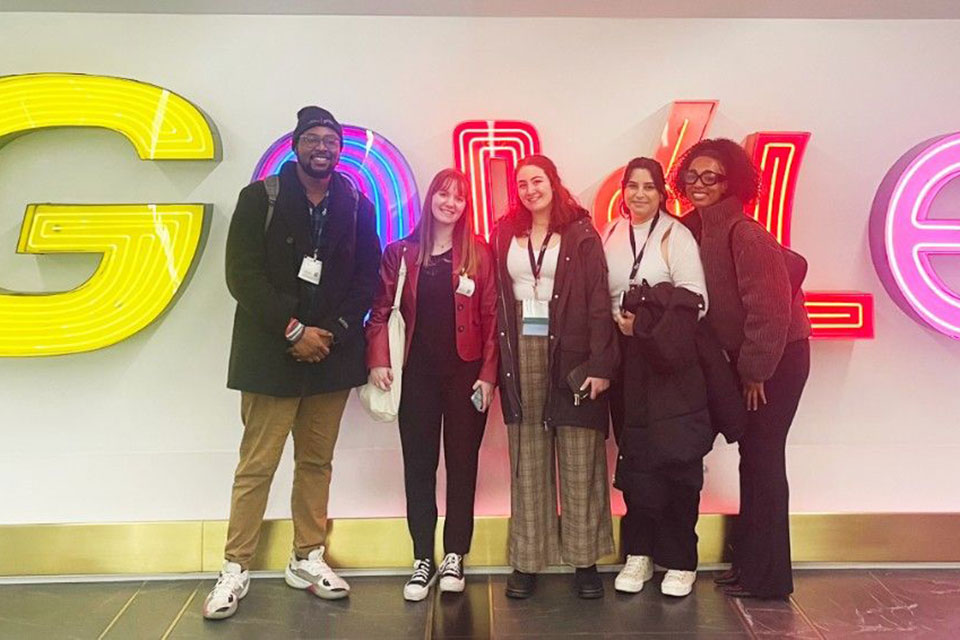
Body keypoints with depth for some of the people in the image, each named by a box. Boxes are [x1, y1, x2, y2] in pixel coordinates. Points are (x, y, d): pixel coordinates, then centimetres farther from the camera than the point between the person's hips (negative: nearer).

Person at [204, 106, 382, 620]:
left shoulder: (357, 205, 7)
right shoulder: (260, 198, 0)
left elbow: (367, 278, 4)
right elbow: (242, 275, -8)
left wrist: (331, 333, -7)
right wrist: (294, 330, -13)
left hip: (331, 352, 3)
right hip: (272, 353, -3)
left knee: (316, 462, 11)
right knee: (257, 465, 1)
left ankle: (307, 559, 24)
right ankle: (235, 569, 14)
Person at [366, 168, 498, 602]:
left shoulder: (479, 255, 2)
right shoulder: (401, 253, 6)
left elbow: (491, 318, -1)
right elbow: (381, 310, 4)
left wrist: (488, 373, -8)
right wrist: (377, 360, -8)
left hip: (465, 372, -1)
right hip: (417, 372, 1)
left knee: (462, 463, 6)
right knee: (418, 465, 5)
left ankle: (454, 556, 20)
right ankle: (422, 558, 16)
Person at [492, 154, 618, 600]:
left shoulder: (581, 233, 0)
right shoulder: (505, 234, 10)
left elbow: (599, 300, -5)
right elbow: (497, 300, 7)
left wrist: (601, 362, -13)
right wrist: (497, 362, 0)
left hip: (571, 355, -2)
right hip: (520, 355, 3)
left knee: (580, 460, 4)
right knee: (526, 460, 8)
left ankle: (585, 560, 15)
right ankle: (526, 560, 16)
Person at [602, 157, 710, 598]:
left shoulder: (675, 235, -3)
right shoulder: (611, 235, 9)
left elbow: (695, 301, -8)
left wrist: (647, 324, -13)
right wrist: (618, 320, -8)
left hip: (670, 361, -3)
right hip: (626, 359, 4)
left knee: (674, 459, 0)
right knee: (634, 458, 8)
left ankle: (680, 560, 13)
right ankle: (639, 553, 20)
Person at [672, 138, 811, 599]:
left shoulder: (743, 233, -20)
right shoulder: (699, 229, 5)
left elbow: (769, 307, -22)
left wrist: (756, 371, -16)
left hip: (776, 358, -8)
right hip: (749, 359, 8)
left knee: (762, 459, -1)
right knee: (752, 457, 15)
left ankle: (766, 577, 14)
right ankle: (749, 563, 28)